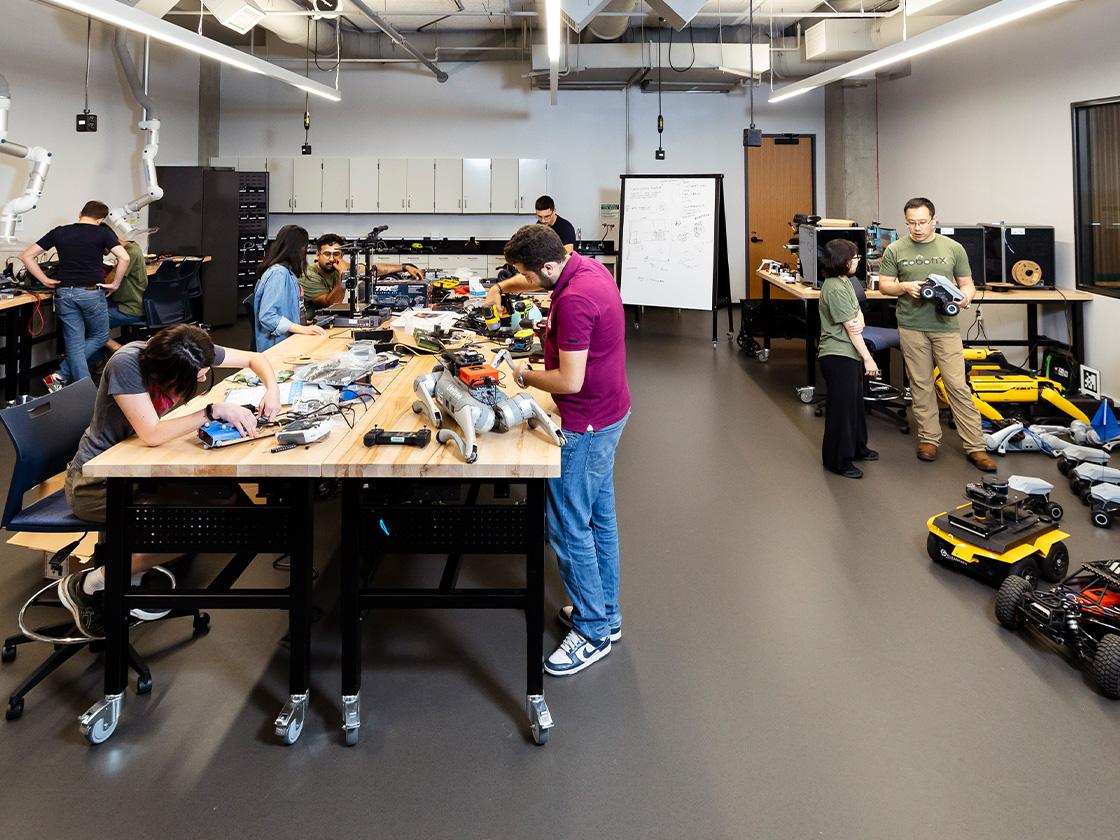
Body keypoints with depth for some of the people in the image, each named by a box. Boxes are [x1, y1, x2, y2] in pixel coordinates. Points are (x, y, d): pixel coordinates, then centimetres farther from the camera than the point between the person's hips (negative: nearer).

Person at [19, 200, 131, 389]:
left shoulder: (59, 232, 9)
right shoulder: (103, 232, 0)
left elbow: (26, 256, 8)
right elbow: (124, 258, -14)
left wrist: (45, 280, 10)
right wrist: (115, 284, -4)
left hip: (64, 293, 3)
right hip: (91, 293, -3)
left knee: (74, 343, 8)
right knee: (99, 337, 16)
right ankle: (61, 376, 5)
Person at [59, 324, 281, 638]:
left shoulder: (192, 354, -11)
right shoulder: (126, 364, -30)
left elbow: (253, 358, 2)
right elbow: (152, 435, -35)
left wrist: (272, 389, -18)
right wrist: (214, 410, -35)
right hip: (94, 480, -7)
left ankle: (128, 580, 3)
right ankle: (85, 588, -6)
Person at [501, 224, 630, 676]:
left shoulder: (574, 300, -28)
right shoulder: (586, 267, 3)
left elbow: (569, 381, -26)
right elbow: (537, 279, 28)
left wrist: (525, 375, -11)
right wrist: (503, 286, 19)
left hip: (587, 425, -11)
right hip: (609, 412, 11)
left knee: (569, 527, -2)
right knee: (599, 517, 19)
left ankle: (593, 632, 10)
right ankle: (605, 612, 33)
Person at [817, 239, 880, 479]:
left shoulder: (845, 282, 11)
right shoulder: (835, 289, -20)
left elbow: (858, 314, 11)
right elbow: (850, 329, -19)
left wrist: (858, 321, -14)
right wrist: (868, 359, -17)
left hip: (848, 354, 10)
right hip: (838, 356, -10)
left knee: (855, 402, 21)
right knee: (841, 407, -2)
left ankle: (857, 448, 36)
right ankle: (838, 460, 7)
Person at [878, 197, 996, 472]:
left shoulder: (953, 248, 6)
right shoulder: (895, 250, 4)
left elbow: (967, 284, 10)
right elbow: (884, 285, 7)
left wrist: (965, 297, -12)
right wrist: (905, 287, -13)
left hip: (946, 326, 0)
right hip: (911, 328, 1)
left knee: (958, 385, -4)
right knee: (921, 385, 7)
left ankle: (975, 446, 0)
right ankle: (929, 438, 21)